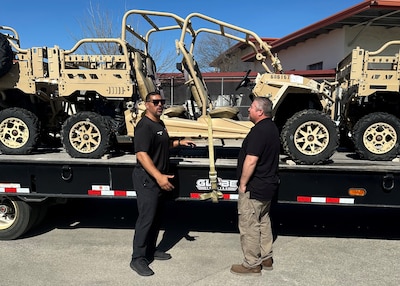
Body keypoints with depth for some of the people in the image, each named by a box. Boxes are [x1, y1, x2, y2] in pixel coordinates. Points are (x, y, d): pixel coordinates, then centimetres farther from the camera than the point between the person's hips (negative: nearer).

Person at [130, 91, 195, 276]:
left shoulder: (160, 124, 12)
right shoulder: (145, 126, -19)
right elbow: (141, 154, -29)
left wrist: (179, 142, 16)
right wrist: (158, 176, -37)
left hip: (158, 179, 10)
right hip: (147, 179, -10)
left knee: (155, 217, 17)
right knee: (146, 218, -5)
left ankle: (151, 250, 31)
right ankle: (138, 259, 7)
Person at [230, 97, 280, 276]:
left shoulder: (259, 131, -22)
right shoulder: (272, 128, 10)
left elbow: (251, 161, -27)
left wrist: (243, 183, -16)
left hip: (254, 188, -10)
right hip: (268, 185, 10)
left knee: (249, 226, 2)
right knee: (263, 221, 20)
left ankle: (252, 264, 14)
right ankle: (266, 258, 32)